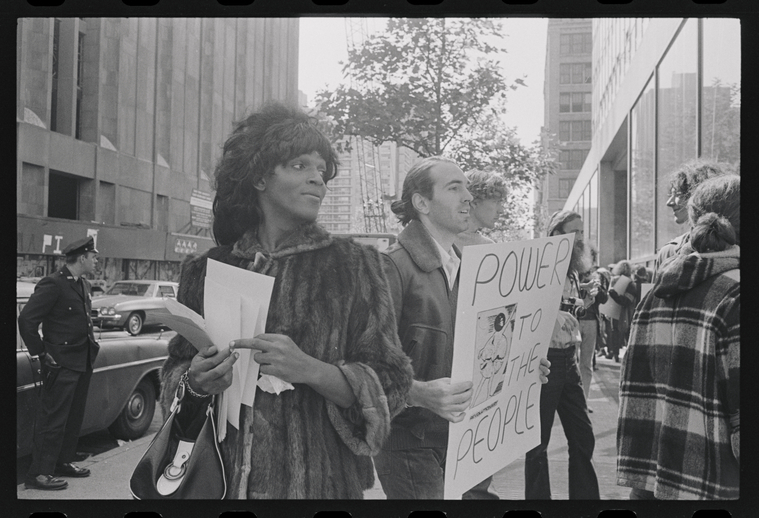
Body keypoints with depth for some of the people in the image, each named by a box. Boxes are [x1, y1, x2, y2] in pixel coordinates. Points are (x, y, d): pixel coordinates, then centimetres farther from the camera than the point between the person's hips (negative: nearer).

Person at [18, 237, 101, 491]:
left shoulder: (83, 284, 12)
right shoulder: (53, 284, -16)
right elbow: (26, 320, -19)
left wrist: (91, 344, 13)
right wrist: (41, 353, -15)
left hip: (83, 363, 9)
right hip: (61, 365, -9)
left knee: (74, 418, 17)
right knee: (52, 420, -3)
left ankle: (63, 462, 30)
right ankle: (39, 473, 5)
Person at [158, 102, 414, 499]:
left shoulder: (353, 265, -5)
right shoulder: (206, 270, 2)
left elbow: (389, 385, -8)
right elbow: (174, 372, 10)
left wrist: (310, 370, -24)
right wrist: (195, 383, -12)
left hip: (317, 479, -1)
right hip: (220, 478, 2)